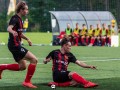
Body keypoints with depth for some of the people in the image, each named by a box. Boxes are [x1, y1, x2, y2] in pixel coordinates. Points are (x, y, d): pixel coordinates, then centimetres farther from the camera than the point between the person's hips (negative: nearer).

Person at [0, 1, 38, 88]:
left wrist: (27, 39, 23)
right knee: (34, 59, -12)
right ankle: (27, 81, -6)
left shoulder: (19, 19, 12)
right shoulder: (15, 18, -16)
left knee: (22, 66, 16)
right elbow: (9, 28, -36)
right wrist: (13, 32, -56)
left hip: (16, 45, 10)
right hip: (14, 45, -10)